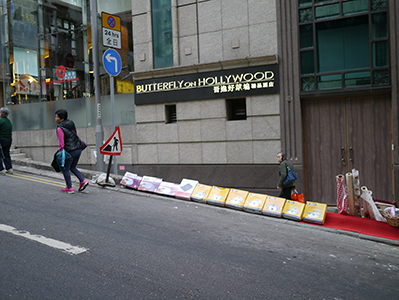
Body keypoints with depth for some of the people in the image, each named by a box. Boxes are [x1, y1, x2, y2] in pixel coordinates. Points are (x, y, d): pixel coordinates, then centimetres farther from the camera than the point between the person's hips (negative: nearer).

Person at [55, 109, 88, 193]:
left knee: (65, 169, 9)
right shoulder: (71, 123, 8)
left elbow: (61, 143, -17)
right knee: (72, 167, 23)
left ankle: (69, 188, 13)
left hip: (70, 151, -8)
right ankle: (83, 181, 10)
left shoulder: (60, 128, -16)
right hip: (78, 149, 8)